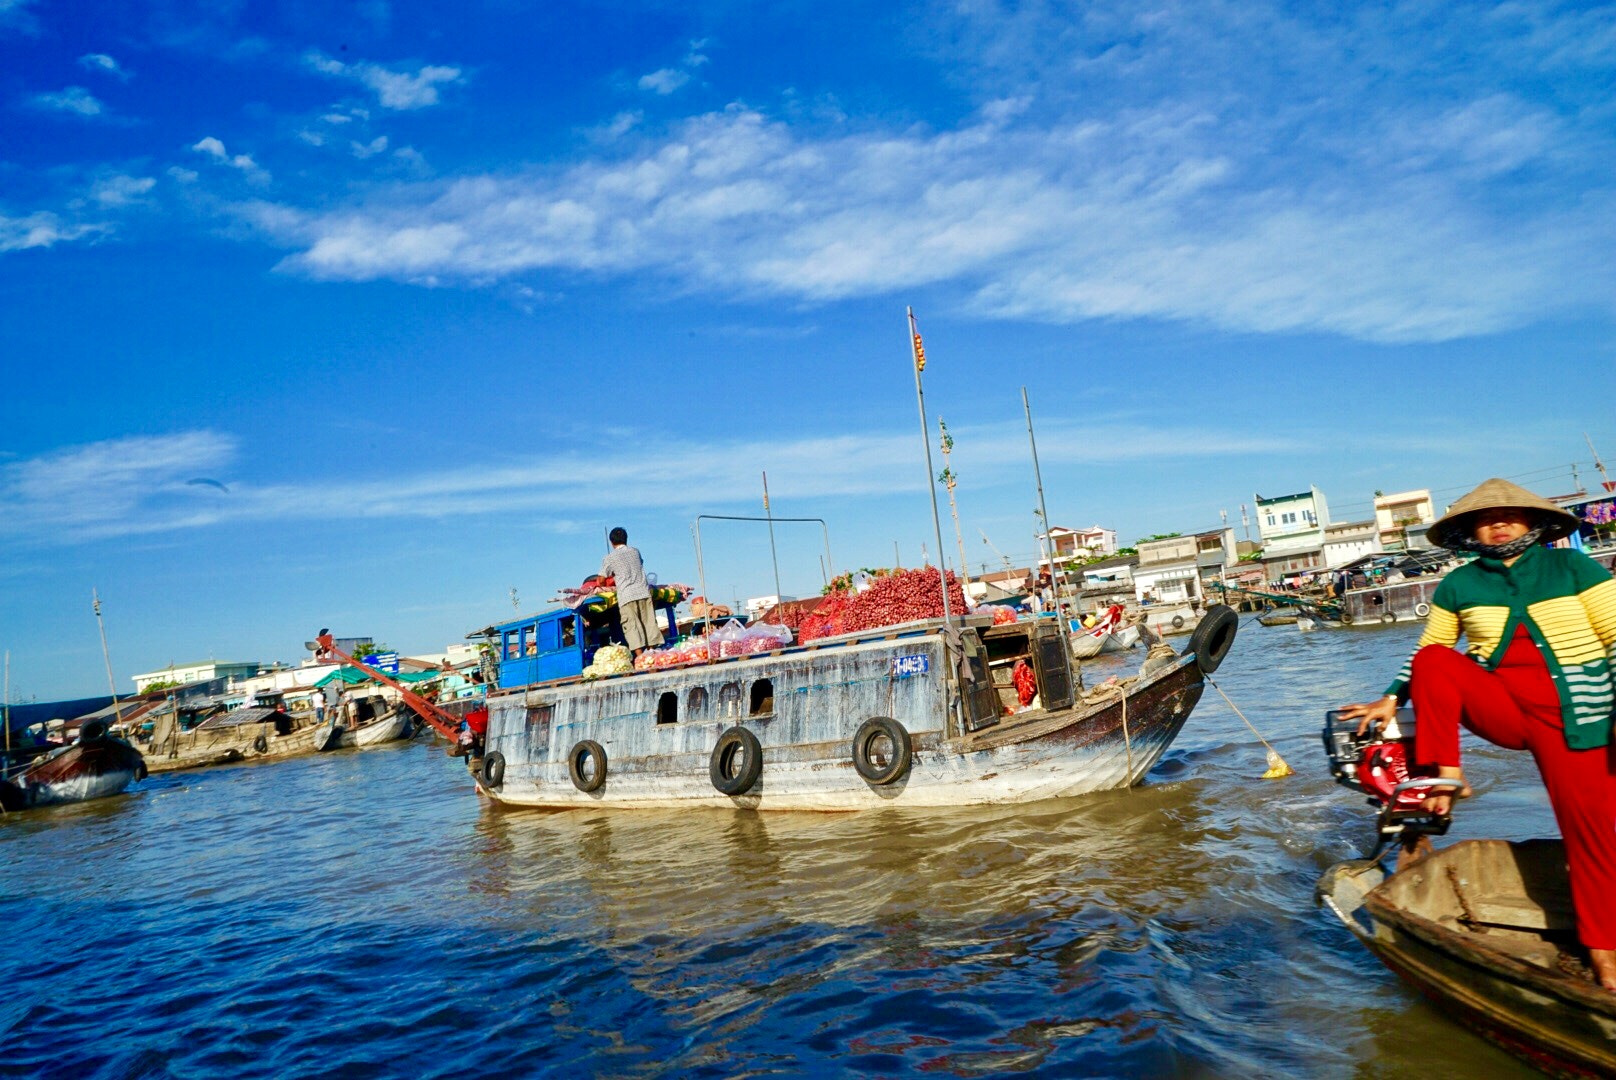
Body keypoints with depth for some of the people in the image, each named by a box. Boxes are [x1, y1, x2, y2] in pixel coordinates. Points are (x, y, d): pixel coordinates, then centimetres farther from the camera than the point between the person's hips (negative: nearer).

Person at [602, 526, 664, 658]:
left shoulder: (610, 558, 4)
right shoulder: (635, 551, 15)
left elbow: (602, 579, 6)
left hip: (626, 595, -3)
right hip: (643, 592, 4)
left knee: (632, 627, -6)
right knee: (649, 623, 6)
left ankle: (640, 656, -17)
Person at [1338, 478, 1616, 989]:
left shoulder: (1572, 567, 0)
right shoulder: (1458, 585, 4)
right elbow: (1428, 651, 8)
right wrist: (1391, 699, -4)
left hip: (1572, 714, -1)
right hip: (1500, 707, 2)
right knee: (1432, 661, -22)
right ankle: (1444, 776, -16)